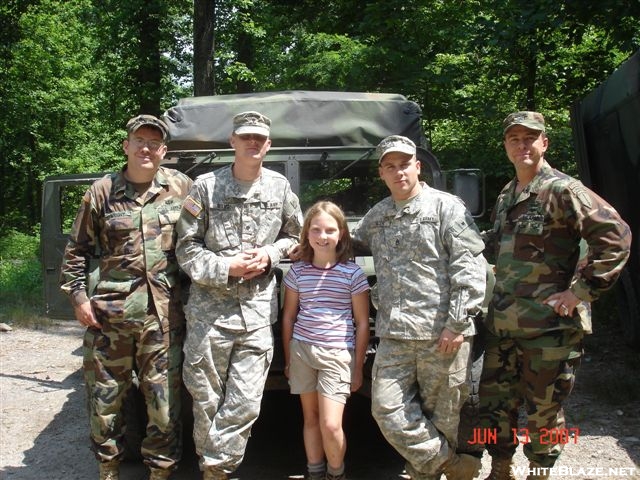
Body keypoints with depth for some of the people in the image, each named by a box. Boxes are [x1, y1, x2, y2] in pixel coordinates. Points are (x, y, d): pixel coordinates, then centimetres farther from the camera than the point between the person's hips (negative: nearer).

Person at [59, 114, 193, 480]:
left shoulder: (182, 187, 5)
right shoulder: (102, 191, 4)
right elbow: (77, 249, 10)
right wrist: (78, 294, 1)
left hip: (164, 313, 0)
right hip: (109, 312, 1)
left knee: (165, 399, 4)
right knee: (105, 396, 10)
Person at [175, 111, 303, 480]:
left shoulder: (279, 187, 7)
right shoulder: (206, 186, -2)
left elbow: (294, 236, 19)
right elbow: (187, 247, -1)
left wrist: (270, 254, -1)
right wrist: (225, 267, -14)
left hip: (258, 310, 2)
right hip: (210, 309, -2)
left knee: (245, 404, 0)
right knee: (207, 399, 6)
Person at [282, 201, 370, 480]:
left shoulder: (353, 273, -3)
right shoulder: (297, 271, 4)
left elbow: (362, 323, 1)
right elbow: (288, 317, 13)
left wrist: (358, 367, 2)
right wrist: (288, 359, 15)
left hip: (338, 353, -3)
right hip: (302, 349, 3)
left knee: (330, 425, -7)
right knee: (311, 418, 11)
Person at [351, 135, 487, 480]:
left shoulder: (446, 207, -2)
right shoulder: (376, 216, 16)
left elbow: (470, 268, -8)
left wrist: (457, 324, -14)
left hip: (441, 332, -5)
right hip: (394, 334, 5)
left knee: (441, 414, 4)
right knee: (387, 410, 1)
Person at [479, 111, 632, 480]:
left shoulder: (563, 190, -10)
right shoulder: (505, 198, 14)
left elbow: (616, 236, -19)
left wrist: (580, 290, -18)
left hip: (549, 326, -7)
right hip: (502, 322, 7)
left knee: (543, 411, 6)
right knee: (495, 405, 14)